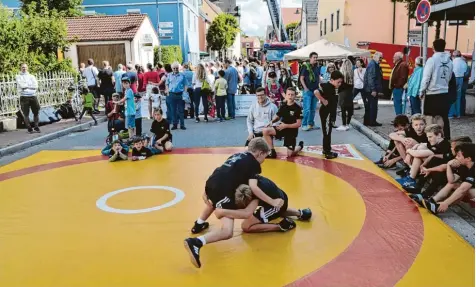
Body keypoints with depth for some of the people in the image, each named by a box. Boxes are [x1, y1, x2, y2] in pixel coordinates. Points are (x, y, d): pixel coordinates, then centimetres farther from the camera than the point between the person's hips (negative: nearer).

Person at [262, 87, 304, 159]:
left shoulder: (298, 108, -15)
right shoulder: (283, 106, 1)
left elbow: (298, 124, -17)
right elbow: (277, 117, 11)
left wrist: (286, 125, -23)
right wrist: (272, 122, -11)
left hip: (291, 131, -4)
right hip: (282, 128, 4)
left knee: (290, 154, 0)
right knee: (265, 131, -21)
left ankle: (300, 146, 35)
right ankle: (272, 152, -7)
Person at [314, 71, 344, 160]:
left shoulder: (336, 87, 5)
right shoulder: (326, 86, -22)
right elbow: (316, 92, -38)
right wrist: (323, 100, -27)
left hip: (331, 112, 9)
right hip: (326, 112, -9)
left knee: (328, 131, 18)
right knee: (327, 132, -2)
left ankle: (326, 149, 31)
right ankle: (327, 152, 6)